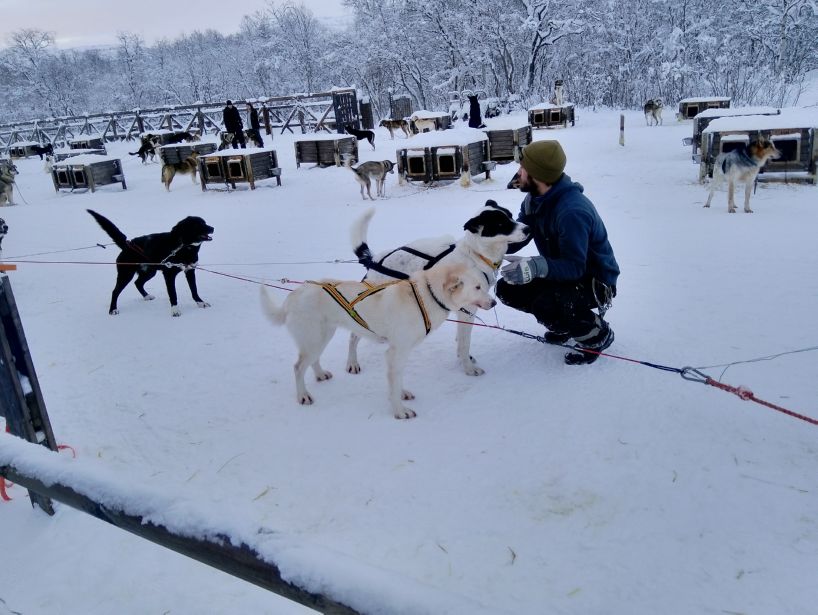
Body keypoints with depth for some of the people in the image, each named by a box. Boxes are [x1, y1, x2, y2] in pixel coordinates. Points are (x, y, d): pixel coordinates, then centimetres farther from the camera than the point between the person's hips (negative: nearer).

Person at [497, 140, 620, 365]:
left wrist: (537, 266, -51)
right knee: (507, 289, -4)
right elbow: (515, 238, -1)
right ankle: (564, 323, 15)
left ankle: (597, 333, -4)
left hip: (594, 280, -9)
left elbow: (575, 266, -34)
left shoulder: (572, 211, -32)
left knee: (546, 305, -35)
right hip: (563, 272, 9)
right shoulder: (534, 199, -4)